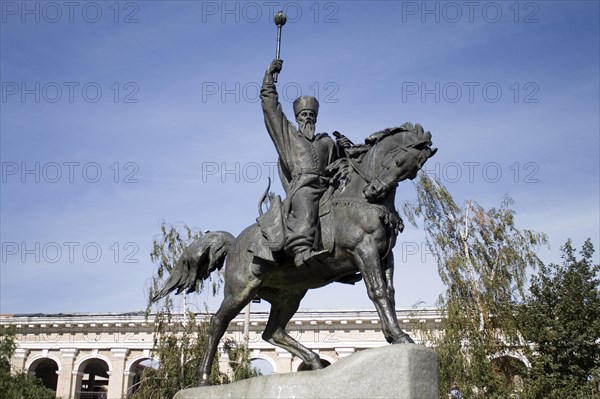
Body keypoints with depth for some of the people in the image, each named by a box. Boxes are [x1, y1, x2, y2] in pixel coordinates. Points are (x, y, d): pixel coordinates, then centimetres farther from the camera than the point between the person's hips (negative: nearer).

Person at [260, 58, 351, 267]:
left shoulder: (326, 141, 34)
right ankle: (301, 251, -56)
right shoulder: (287, 134, 25)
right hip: (302, 184, -6)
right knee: (304, 210, -34)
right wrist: (269, 75, 25)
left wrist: (343, 149, 13)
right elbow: (269, 105, 23)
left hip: (325, 187, 6)